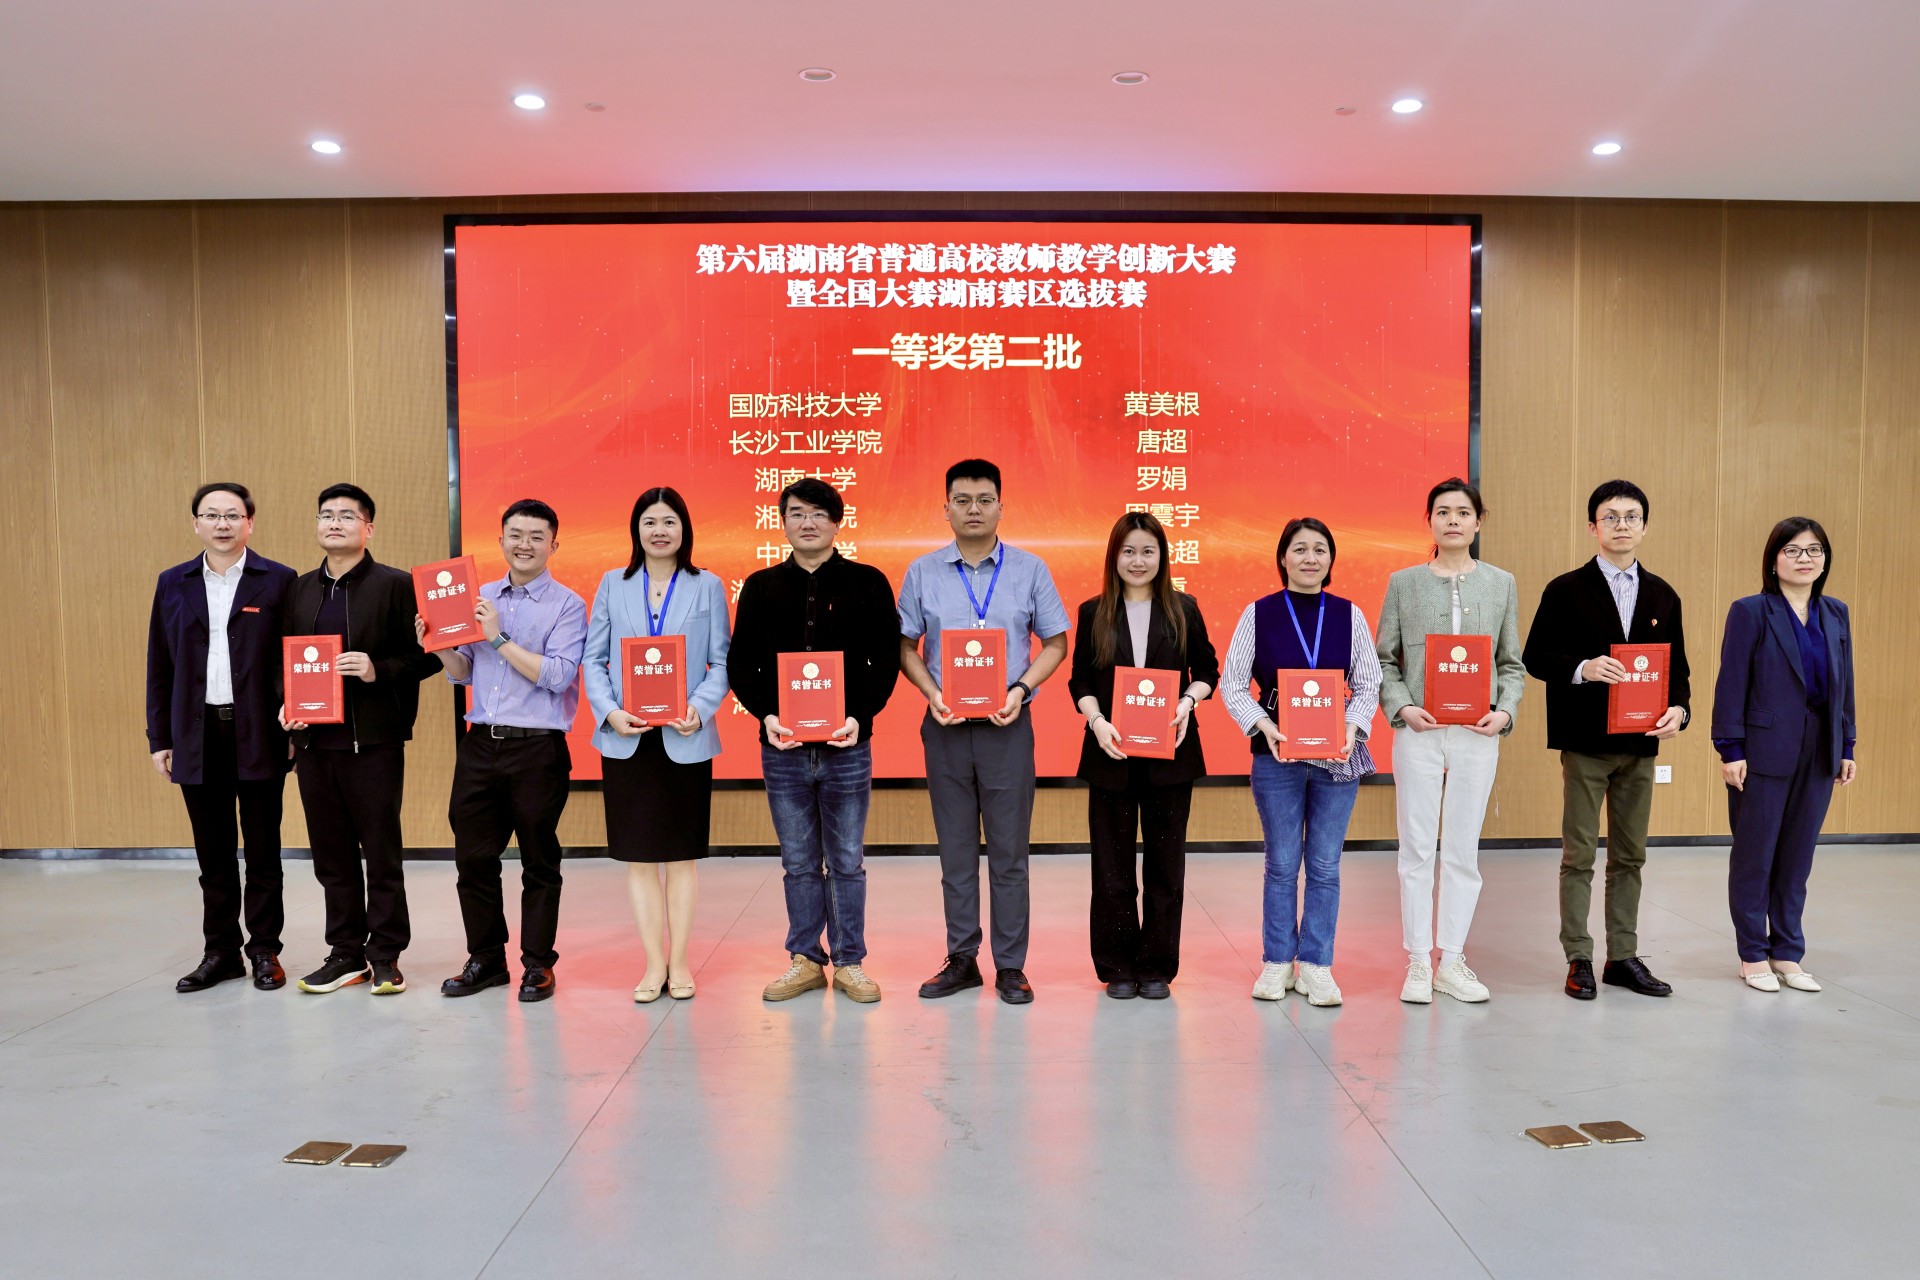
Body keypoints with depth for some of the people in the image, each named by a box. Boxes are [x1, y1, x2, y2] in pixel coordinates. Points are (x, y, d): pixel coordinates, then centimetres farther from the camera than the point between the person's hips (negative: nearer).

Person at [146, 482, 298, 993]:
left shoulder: (278, 581, 0)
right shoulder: (173, 584, 10)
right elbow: (159, 665, 10)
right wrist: (159, 738, 6)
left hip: (258, 734, -3)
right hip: (198, 735, 3)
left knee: (263, 849, 5)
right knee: (213, 852, 10)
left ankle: (264, 951, 15)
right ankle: (220, 951, 21)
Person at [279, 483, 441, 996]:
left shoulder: (396, 585, -2)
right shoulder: (299, 589, 14)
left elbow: (426, 656, -5)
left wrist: (378, 671, -19)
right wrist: (285, 705, 2)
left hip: (373, 741, -5)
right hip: (313, 739, 5)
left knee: (382, 852, 2)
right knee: (331, 855, 11)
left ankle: (385, 957, 13)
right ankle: (346, 953, 23)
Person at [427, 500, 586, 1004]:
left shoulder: (567, 606, -3)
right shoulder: (479, 598, 12)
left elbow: (558, 676, -15)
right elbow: (463, 673, 15)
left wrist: (499, 638, -16)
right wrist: (438, 645, -3)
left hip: (537, 748, -4)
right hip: (480, 744, 5)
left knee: (539, 862, 5)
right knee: (473, 857, 8)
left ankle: (537, 964, 18)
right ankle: (485, 959, 23)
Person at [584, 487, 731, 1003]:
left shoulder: (708, 587, 4)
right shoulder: (613, 584, 8)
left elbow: (721, 662, 1)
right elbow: (593, 658, 6)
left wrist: (699, 708, -15)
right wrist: (609, 711, -10)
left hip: (686, 740, -1)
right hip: (627, 740, 1)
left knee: (682, 855, 6)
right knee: (639, 857, 5)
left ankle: (680, 961, 17)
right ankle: (654, 963, 16)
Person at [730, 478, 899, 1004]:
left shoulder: (868, 583, 3)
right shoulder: (761, 587, 8)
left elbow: (886, 659, 0)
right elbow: (740, 663, 7)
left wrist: (859, 715, -14)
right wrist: (765, 714, -9)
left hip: (847, 746, -2)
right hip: (782, 747, 2)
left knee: (847, 861, 7)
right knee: (799, 863, 11)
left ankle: (850, 962, 19)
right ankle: (805, 960, 23)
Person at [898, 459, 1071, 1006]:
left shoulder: (1030, 570, 2)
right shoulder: (922, 572, 5)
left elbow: (1055, 643, 5)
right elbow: (906, 647, 7)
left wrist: (1021, 689, -10)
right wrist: (933, 694, -9)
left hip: (1006, 725, -1)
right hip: (945, 727, 1)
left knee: (1009, 850, 3)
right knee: (956, 849, 9)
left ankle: (1010, 965, 13)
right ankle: (961, 959, 20)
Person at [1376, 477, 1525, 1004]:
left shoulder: (1501, 583, 8)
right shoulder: (1404, 583, 4)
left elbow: (1512, 664, 9)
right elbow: (1384, 660, 3)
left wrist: (1505, 711, -7)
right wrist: (1403, 707, -12)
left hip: (1477, 734, 1)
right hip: (1419, 731, -1)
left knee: (1463, 851, 7)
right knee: (1417, 851, 3)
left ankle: (1452, 961, 18)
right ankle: (1418, 963, 13)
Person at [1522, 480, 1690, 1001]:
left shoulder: (1662, 596, 10)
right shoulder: (1566, 591, -2)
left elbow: (1676, 665, 11)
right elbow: (1535, 656, -6)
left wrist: (1678, 708, -7)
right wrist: (1582, 668, -23)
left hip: (1640, 744, 4)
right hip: (1585, 742, -4)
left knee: (1630, 856, 12)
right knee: (1579, 856, 2)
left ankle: (1623, 957, 22)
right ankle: (1578, 960, 11)